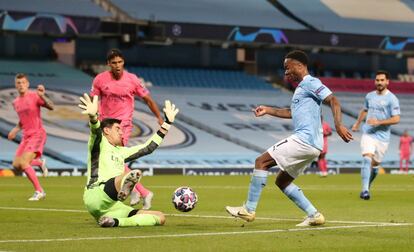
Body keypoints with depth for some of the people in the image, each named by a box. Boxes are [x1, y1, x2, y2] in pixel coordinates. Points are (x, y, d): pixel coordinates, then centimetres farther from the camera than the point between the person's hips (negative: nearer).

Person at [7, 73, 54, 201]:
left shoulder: (34, 96, -9)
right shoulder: (15, 103, 13)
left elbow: (51, 107, -22)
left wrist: (42, 96, -38)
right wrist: (16, 129, 11)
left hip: (37, 134, -7)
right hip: (26, 136, 7)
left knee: (23, 163, -20)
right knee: (16, 165, 0)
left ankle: (39, 191, -8)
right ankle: (39, 163, 28)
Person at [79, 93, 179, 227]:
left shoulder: (121, 151, 32)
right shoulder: (100, 143, 10)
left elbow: (148, 147, 37)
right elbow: (96, 130, -14)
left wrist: (167, 122, 39)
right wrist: (92, 116, -39)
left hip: (113, 205, 8)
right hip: (96, 198, -8)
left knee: (160, 217, -5)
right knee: (135, 173, -32)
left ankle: (115, 221, -25)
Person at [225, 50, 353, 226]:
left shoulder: (310, 83, -6)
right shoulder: (301, 87, 24)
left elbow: (333, 101, -17)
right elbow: (293, 112, 38)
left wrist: (338, 125, -29)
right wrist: (268, 110, 32)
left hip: (304, 139, -10)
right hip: (311, 145, 10)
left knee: (262, 162, -10)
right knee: (281, 181, 14)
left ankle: (249, 210, -9)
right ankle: (314, 215, 8)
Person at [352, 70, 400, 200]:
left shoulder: (391, 99, -7)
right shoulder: (370, 96, 9)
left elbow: (396, 119, -13)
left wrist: (379, 122, -20)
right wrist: (357, 123, 28)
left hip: (382, 136, -2)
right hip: (368, 134, 2)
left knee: (375, 164, 8)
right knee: (367, 159, -19)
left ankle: (367, 187, 33)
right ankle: (365, 190, -24)